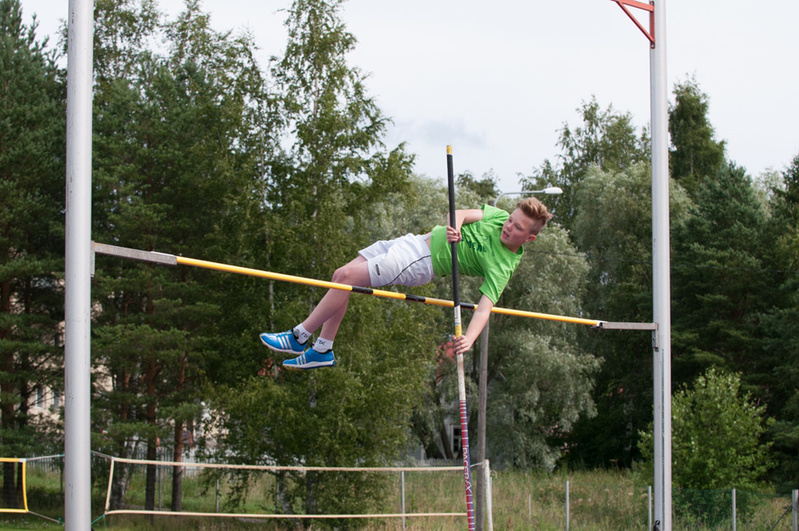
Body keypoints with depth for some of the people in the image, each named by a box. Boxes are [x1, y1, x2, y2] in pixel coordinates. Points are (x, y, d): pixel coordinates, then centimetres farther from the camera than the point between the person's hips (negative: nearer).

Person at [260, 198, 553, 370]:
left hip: (422, 263, -8)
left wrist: (469, 338, -44)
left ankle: (299, 338, -2)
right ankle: (322, 350, 17)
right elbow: (462, 213, 3)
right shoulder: (499, 215, 0)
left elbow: (485, 305, -27)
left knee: (348, 277, -16)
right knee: (340, 276, 6)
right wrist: (455, 225, -21)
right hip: (421, 240, 8)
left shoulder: (503, 265, -18)